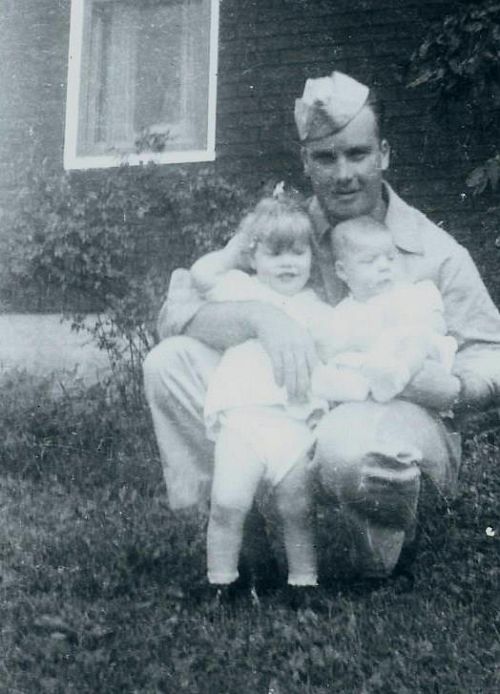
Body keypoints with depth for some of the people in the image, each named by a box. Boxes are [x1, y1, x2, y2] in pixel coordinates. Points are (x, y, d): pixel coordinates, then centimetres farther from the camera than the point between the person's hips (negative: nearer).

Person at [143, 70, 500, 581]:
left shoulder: (435, 253, -3)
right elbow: (175, 313, -9)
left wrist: (449, 388, -24)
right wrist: (258, 316, -29)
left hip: (396, 420, -3)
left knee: (348, 441, -39)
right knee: (169, 363, -14)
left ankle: (385, 537, -4)